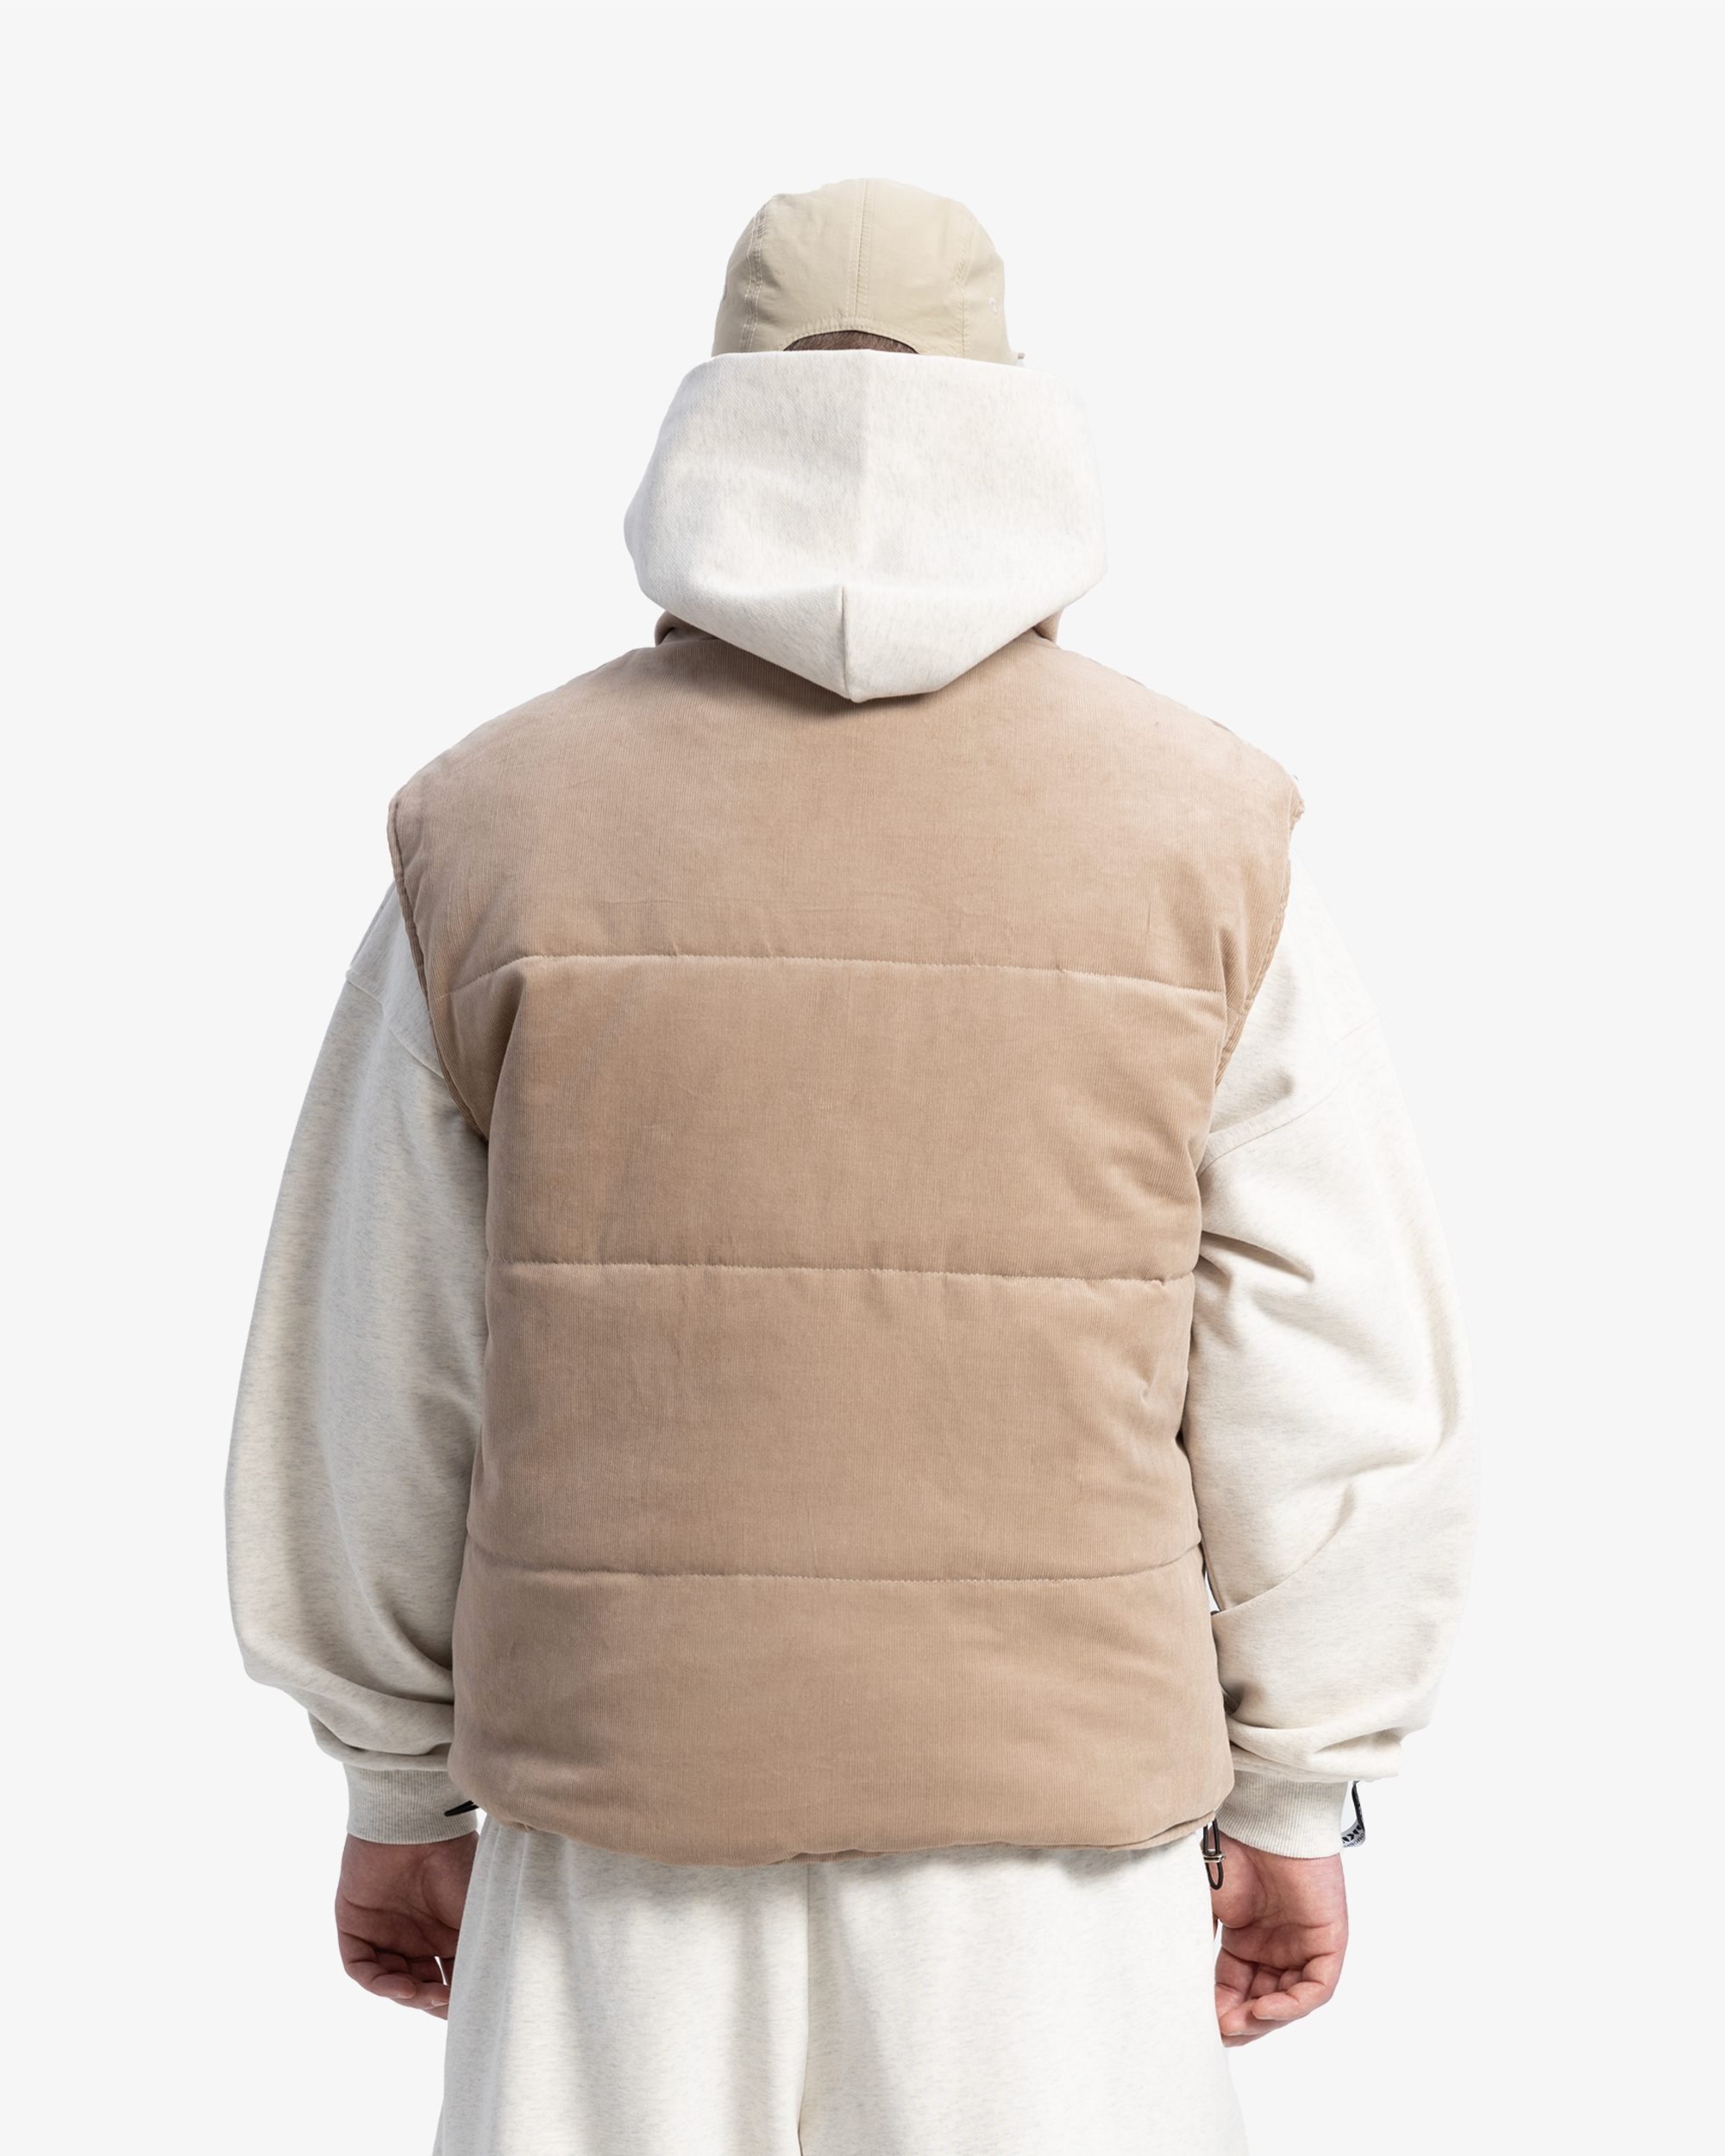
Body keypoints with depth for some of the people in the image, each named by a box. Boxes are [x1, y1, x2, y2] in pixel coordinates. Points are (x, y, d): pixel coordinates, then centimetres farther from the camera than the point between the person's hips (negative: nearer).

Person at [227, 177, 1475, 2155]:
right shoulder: (1194, 833, -7)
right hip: (1049, 1822, 0)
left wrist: (399, 1792, 11)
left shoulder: (503, 824, -5)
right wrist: (1294, 1799, 6)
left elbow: (374, 1378, -1)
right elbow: (1339, 1377, -6)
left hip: (624, 1805, 1)